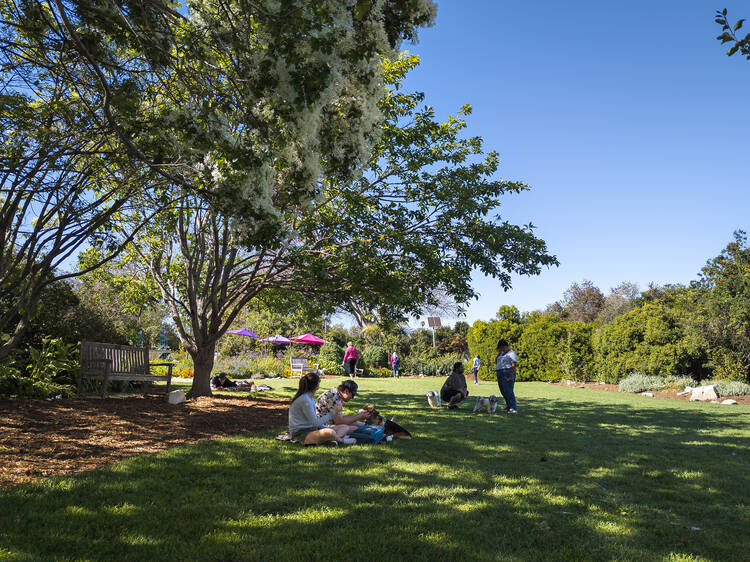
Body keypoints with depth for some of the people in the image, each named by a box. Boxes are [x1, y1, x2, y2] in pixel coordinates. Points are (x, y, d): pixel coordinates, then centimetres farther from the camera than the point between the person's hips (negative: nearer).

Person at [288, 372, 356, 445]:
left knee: (343, 428, 6)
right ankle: (342, 440, -2)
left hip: (311, 429, 10)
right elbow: (315, 422, -19)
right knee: (330, 432, -33)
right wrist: (332, 413, -10)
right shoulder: (304, 400, -19)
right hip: (301, 433, -10)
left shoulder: (310, 398, 12)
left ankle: (332, 440, -22)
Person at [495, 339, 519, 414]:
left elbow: (514, 365, -16)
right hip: (500, 375, 9)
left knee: (508, 392, -14)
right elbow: (496, 362, 19)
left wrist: (511, 376, -23)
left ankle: (513, 409, -14)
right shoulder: (502, 354, 19)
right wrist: (499, 353, 8)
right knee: (503, 392, 12)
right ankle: (508, 406, 22)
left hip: (508, 374, -9)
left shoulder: (511, 353, -8)